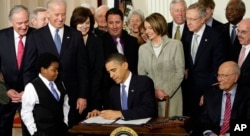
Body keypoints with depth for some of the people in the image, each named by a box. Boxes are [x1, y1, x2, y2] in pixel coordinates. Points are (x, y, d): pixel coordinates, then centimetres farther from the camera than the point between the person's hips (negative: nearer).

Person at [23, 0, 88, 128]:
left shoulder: (76, 35, 4)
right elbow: (29, 69, 1)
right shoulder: (36, 37, 0)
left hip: (71, 97, 1)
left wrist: (82, 96, 0)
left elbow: (82, 68, 5)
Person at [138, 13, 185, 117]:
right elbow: (141, 74, 8)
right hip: (150, 97, 3)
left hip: (172, 97, -2)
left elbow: (180, 72, -2)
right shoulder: (143, 48, 9)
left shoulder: (175, 45, -1)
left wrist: (167, 91, -10)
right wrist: (153, 91, -7)